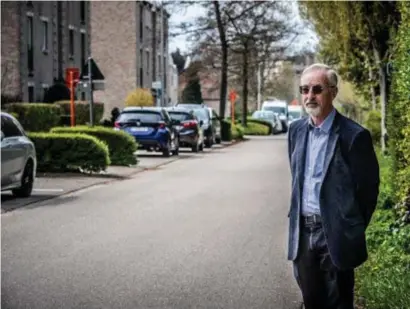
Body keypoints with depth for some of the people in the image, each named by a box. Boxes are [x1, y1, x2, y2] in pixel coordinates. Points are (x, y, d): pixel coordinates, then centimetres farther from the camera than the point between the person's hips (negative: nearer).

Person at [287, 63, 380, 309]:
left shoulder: (354, 135, -13)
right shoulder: (296, 130, 7)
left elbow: (368, 188, -7)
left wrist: (353, 231, -2)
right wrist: (297, 215, 15)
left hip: (335, 235, -5)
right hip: (303, 232, 6)